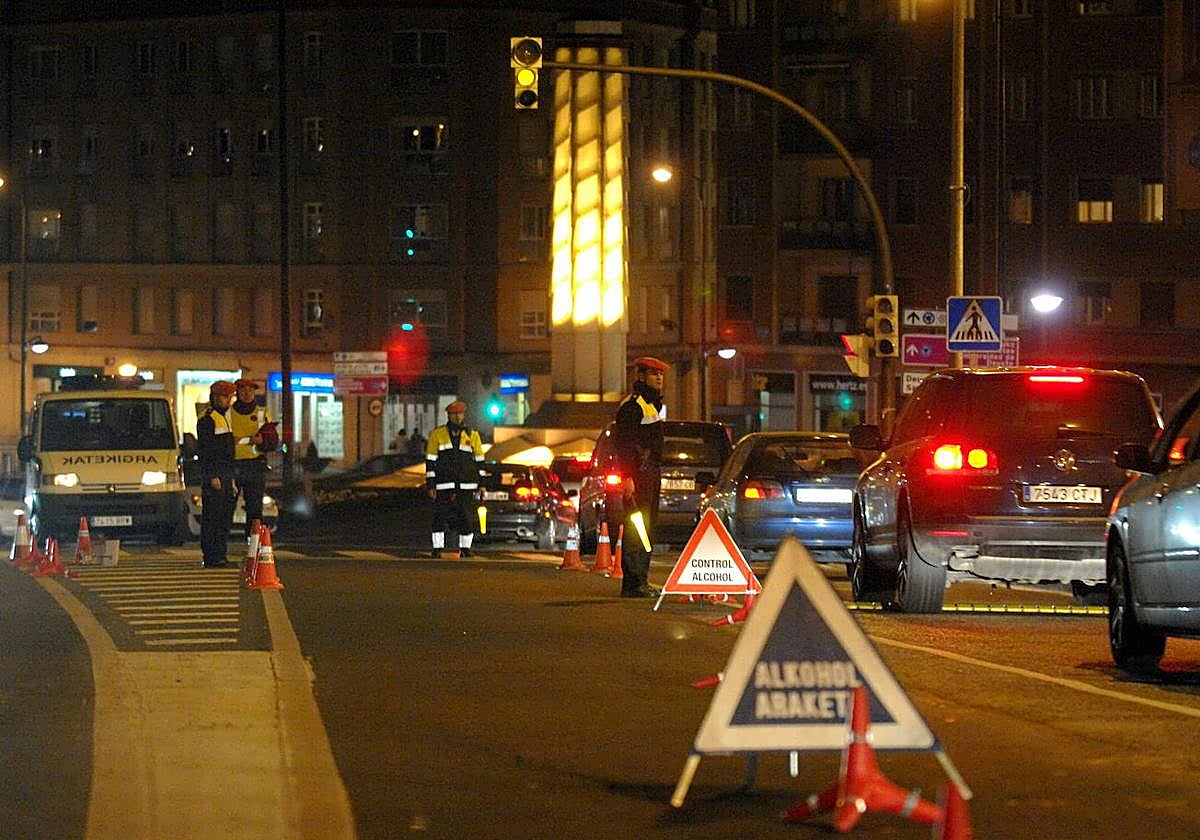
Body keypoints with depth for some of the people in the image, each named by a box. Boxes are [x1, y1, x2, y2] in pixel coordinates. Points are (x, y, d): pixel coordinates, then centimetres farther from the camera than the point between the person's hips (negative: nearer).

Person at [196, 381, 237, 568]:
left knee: (225, 518, 10)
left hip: (226, 473, 10)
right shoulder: (207, 419, -10)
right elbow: (204, 450, -16)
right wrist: (212, 477, -21)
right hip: (214, 473, -10)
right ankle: (212, 558, -10)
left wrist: (231, 477, 21)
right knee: (212, 517, -9)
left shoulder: (223, 418, 20)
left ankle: (220, 555, 14)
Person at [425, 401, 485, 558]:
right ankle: (437, 549, 2)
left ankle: (465, 549, 9)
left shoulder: (472, 435, 8)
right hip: (443, 485, -1)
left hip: (466, 485, 1)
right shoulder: (437, 434, 5)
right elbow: (431, 461, 5)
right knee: (440, 518, -4)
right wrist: (430, 485, -2)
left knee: (466, 518, 0)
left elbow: (479, 461, 12)